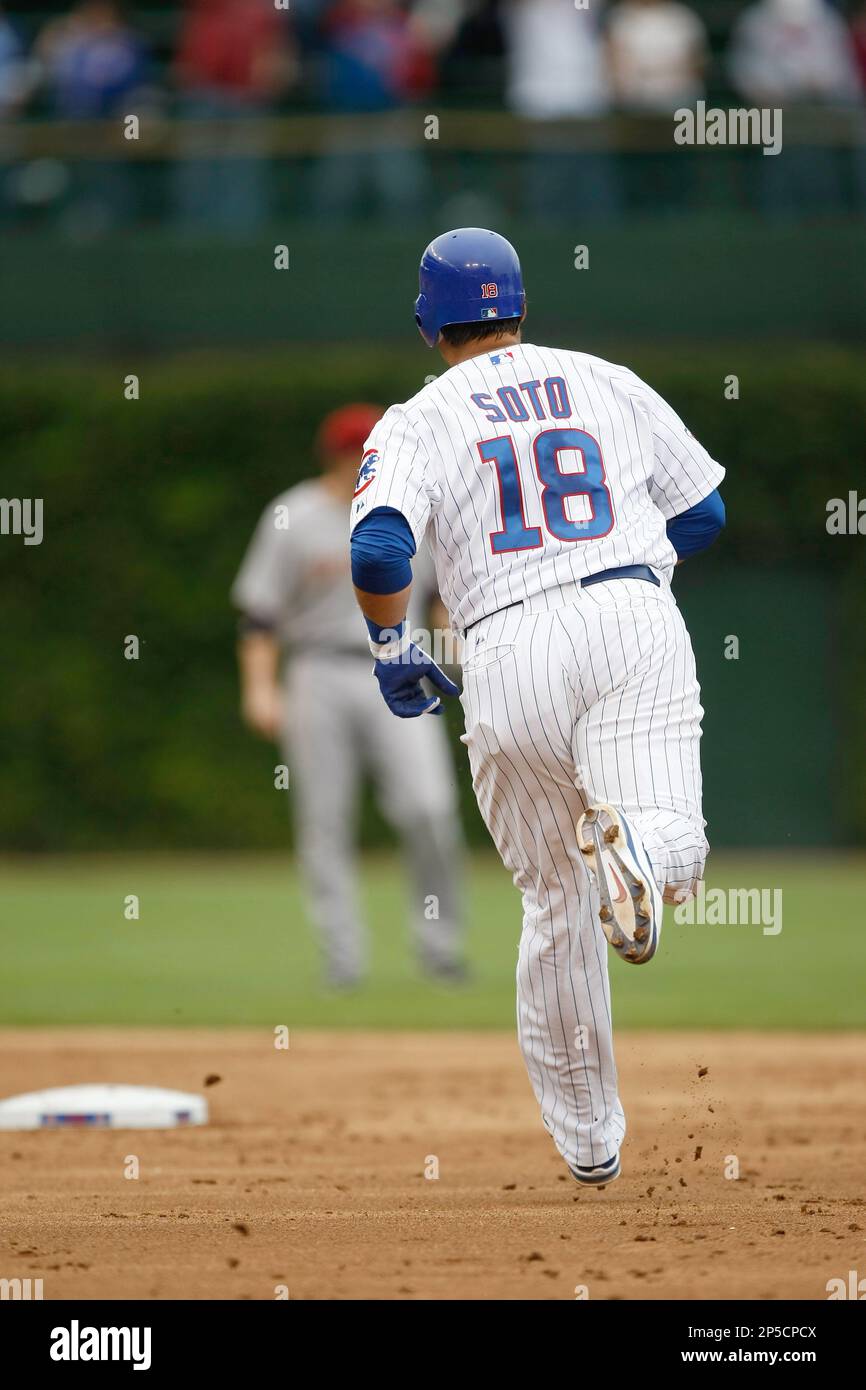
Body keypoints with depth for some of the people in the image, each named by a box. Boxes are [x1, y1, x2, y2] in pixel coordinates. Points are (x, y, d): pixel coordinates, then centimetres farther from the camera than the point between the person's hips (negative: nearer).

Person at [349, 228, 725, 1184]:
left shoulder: (418, 420, 8)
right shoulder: (609, 385, 17)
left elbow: (378, 549, -9)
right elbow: (703, 512, 22)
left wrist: (391, 653, 7)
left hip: (510, 650, 0)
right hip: (636, 619, 0)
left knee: (556, 902, 13)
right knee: (674, 852, -13)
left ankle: (587, 1138, 19)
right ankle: (636, 843, -52)